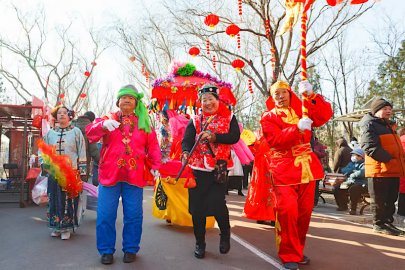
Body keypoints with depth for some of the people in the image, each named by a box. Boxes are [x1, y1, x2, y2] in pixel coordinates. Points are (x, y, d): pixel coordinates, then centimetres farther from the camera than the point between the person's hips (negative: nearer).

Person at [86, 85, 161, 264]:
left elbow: (153, 146, 8)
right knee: (105, 215, 5)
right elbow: (90, 132, -9)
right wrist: (103, 125, -28)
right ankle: (106, 250, 21)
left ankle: (130, 249, 24)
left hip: (134, 177, 1)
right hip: (109, 175, -1)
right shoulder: (108, 119, 6)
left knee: (133, 215, 8)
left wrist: (155, 165, -2)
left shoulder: (143, 122, 10)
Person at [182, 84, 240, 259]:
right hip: (198, 168, 2)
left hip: (219, 168, -2)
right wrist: (185, 152, -26)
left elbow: (235, 137, -9)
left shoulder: (229, 118, 6)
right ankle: (200, 242, 24)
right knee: (197, 206, 4)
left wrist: (214, 136, -21)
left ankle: (225, 233, 23)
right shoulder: (195, 120, 8)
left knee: (217, 202, -10)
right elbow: (187, 140, -5)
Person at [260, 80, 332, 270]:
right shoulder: (268, 117, 2)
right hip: (284, 170, -4)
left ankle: (298, 250, 27)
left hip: (306, 169, 5)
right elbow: (275, 140, -14)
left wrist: (311, 95, -13)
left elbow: (325, 115, -1)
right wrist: (297, 128, -26)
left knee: (304, 212, 9)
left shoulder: (302, 110, 15)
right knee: (287, 211, -15)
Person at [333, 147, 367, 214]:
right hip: (350, 183, 7)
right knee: (336, 188, -10)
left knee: (353, 189, -38)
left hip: (361, 184, -7)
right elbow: (343, 170, 9)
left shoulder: (364, 164, 1)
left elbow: (362, 173, -19)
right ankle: (343, 205, 7)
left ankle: (353, 209, -23)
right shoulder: (351, 163, 23)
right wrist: (353, 170, -7)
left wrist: (352, 175, -9)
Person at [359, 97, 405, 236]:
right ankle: (379, 224, 12)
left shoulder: (389, 126, 22)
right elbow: (370, 147, -20)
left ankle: (388, 222, 28)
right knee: (380, 201, 1)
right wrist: (389, 159, -22)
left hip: (393, 169, 9)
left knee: (391, 200, 17)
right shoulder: (370, 125, -8)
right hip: (379, 169, -9)